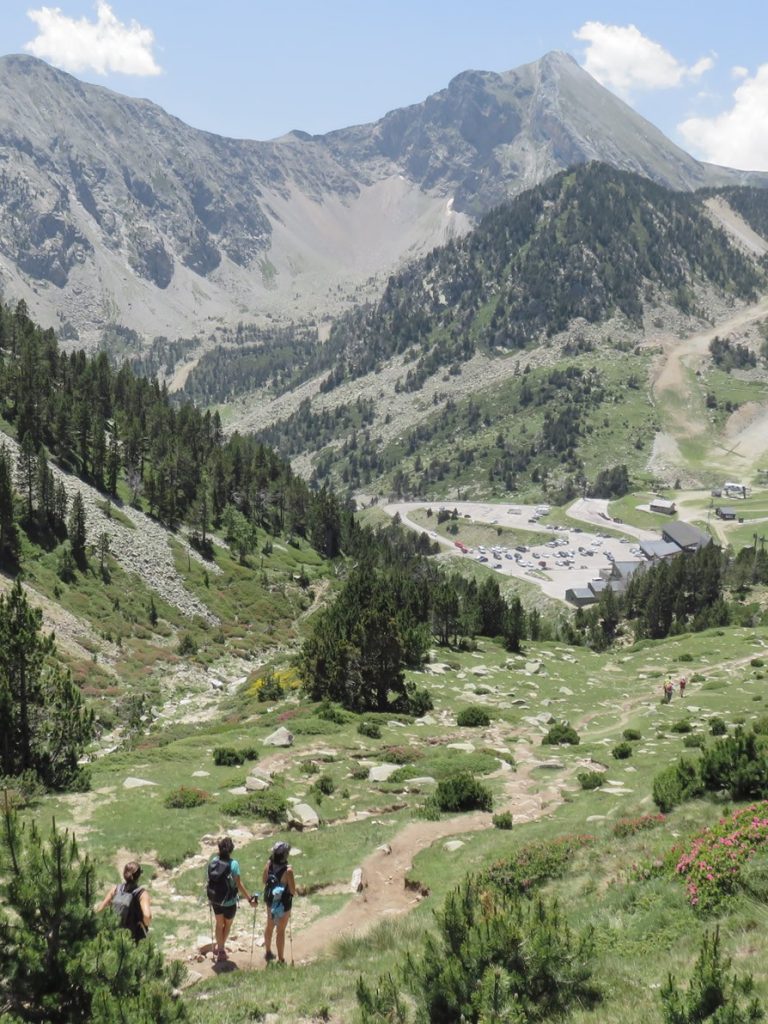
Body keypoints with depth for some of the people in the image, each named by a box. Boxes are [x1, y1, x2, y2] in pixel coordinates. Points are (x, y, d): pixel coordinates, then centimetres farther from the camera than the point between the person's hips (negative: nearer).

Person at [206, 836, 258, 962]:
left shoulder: (213, 861, -9)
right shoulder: (233, 864, -23)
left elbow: (210, 880, 2)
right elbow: (239, 885, -25)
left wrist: (210, 897, 18)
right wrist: (250, 899, -22)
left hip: (215, 900, 4)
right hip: (229, 902, -4)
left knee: (219, 924, 24)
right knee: (227, 924, 22)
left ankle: (219, 948, 33)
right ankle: (221, 947, 33)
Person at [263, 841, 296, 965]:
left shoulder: (269, 864, -13)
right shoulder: (288, 870, -30)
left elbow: (264, 880, 2)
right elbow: (293, 891, -22)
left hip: (270, 900, 6)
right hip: (283, 903, -6)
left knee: (270, 925, 26)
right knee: (280, 931, 9)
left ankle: (268, 952, 45)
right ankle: (281, 959, 21)